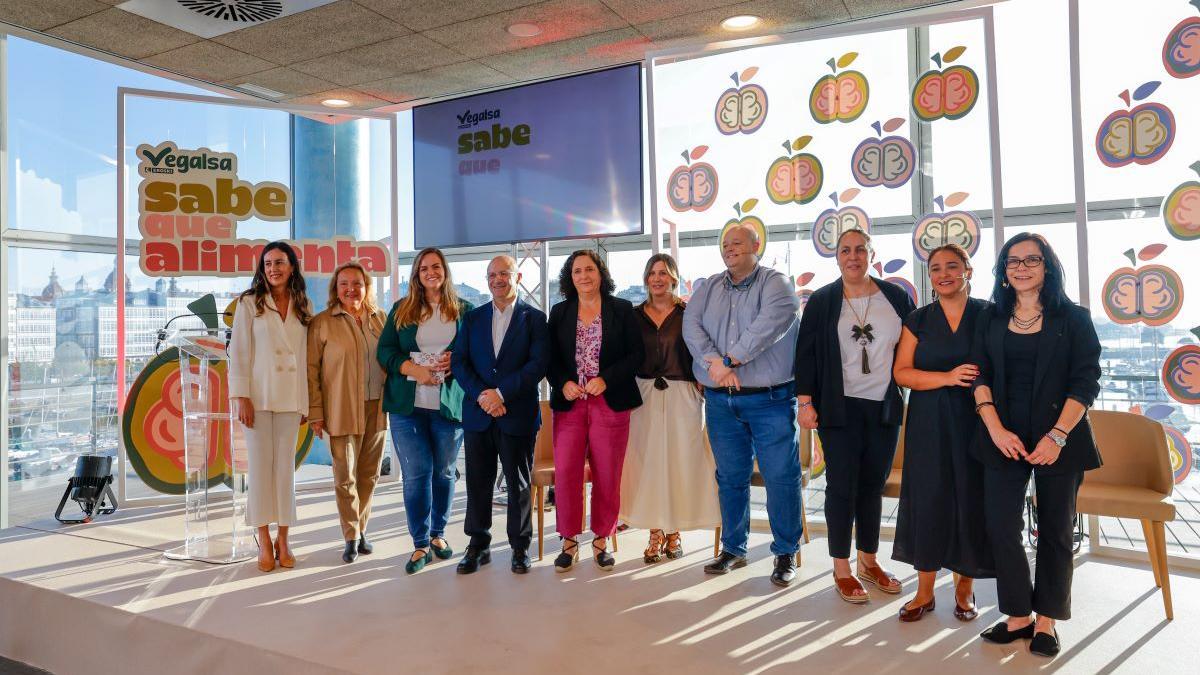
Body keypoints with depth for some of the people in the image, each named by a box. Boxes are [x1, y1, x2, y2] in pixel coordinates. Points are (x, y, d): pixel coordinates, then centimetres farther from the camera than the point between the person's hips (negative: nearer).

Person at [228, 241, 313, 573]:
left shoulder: (303, 307, 10)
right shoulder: (249, 303, 2)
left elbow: (307, 355, 9)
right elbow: (239, 352, -2)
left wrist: (306, 402, 6)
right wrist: (241, 397, -10)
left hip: (290, 397, 2)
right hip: (258, 395, -2)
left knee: (286, 466, 5)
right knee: (260, 464, 1)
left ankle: (283, 540, 14)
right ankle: (264, 542, 10)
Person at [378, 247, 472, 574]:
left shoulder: (464, 310, 8)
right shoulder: (401, 309, 9)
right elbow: (384, 351, 4)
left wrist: (455, 361, -11)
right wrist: (414, 370, -12)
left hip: (450, 403, 0)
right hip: (407, 404, 0)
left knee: (444, 471, 9)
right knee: (416, 473, -1)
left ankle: (438, 534, 26)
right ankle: (420, 544, 9)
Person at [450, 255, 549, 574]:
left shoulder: (534, 318, 2)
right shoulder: (473, 318, 11)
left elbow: (539, 364, -9)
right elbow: (459, 362, 4)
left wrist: (501, 392, -17)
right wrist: (481, 395, -12)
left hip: (518, 414, -3)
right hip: (478, 414, 3)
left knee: (519, 484, 7)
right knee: (478, 483, 9)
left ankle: (520, 547, 21)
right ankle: (478, 545, 23)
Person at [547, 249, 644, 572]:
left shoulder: (622, 309, 5)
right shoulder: (559, 312, 12)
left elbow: (636, 354, 0)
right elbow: (551, 358, 11)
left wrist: (606, 380, -12)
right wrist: (563, 384, -7)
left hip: (610, 402, -1)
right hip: (569, 403, 2)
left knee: (607, 476, 3)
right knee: (565, 473, -4)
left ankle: (601, 540, 18)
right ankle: (569, 542, 10)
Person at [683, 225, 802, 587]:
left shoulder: (774, 283, -1)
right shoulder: (710, 287, 13)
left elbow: (772, 321, -19)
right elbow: (691, 324, -1)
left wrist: (730, 358, -22)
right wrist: (714, 364, -17)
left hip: (769, 398, -4)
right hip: (720, 401, 4)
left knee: (781, 476, 0)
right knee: (730, 477, 12)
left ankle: (785, 553, 16)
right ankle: (733, 549, 26)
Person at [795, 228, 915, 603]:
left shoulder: (897, 298, 6)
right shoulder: (821, 301, 0)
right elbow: (806, 354, -1)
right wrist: (805, 403, -7)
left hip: (885, 407, 3)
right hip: (840, 408, -2)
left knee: (873, 486, 11)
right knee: (842, 487, -1)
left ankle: (868, 561, 26)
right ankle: (842, 570, 10)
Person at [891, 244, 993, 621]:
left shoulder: (988, 315, 3)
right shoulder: (918, 320, 7)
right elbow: (902, 373, 0)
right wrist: (948, 377, -15)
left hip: (975, 421, -1)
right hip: (929, 424, 1)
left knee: (971, 501, 3)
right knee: (928, 500, 2)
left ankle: (964, 587, 20)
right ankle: (925, 591, 13)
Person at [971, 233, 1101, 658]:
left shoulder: (1073, 319, 0)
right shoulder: (991, 320, 7)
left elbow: (1086, 382, -5)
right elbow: (980, 378, 3)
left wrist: (1058, 436, -15)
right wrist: (996, 430, -10)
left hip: (1059, 440, -2)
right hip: (1004, 439, 2)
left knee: (1055, 531, 8)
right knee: (1001, 527, 0)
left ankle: (1046, 620, 22)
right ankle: (1018, 616, 15)